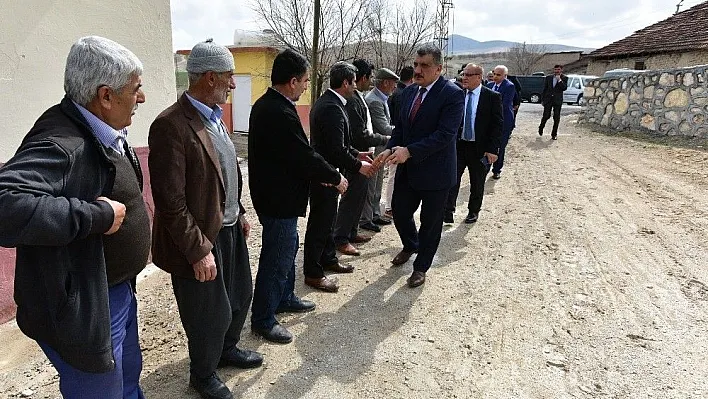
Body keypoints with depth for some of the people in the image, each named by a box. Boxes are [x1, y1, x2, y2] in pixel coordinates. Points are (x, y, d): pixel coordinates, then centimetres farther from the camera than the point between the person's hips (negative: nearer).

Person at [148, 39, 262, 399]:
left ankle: (227, 350, 50)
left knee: (240, 296, 24)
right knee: (211, 314, 10)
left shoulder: (214, 116, 6)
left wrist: (239, 213, 15)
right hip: (202, 239, -9)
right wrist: (199, 251, -21)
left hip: (230, 229, 9)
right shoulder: (171, 125, -22)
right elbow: (171, 202, -23)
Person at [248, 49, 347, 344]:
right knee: (276, 259, 4)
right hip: (279, 199, -11)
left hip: (272, 192, 11)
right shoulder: (281, 114, -27)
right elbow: (306, 157, -23)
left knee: (288, 247, 24)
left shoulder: (265, 104, 6)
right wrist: (335, 178, -7)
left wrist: (319, 174, 7)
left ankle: (285, 298, 43)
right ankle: (263, 320, 20)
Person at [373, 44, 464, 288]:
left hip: (435, 171, -6)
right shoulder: (409, 92, 7)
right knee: (399, 212, 15)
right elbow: (399, 126, 11)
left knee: (430, 221, 9)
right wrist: (391, 149, -8)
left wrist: (409, 151, -28)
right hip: (407, 168, 6)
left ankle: (421, 266, 29)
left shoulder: (452, 94, -15)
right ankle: (411, 245, 46)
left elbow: (445, 134, -24)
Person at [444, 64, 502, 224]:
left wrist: (492, 150, -13)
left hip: (480, 148, -2)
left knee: (477, 183, 13)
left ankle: (473, 211, 31)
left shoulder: (492, 97, -7)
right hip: (458, 145, 2)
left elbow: (498, 125, -8)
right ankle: (447, 212, 0)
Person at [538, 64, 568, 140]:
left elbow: (564, 88, -10)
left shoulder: (564, 78, 3)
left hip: (557, 100, -1)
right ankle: (541, 128, 26)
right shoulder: (548, 77, 8)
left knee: (556, 118, 0)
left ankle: (554, 134, 8)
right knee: (546, 116, -2)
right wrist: (543, 99, 7)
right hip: (548, 99, 1)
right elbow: (544, 89, 11)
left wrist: (559, 80, -17)